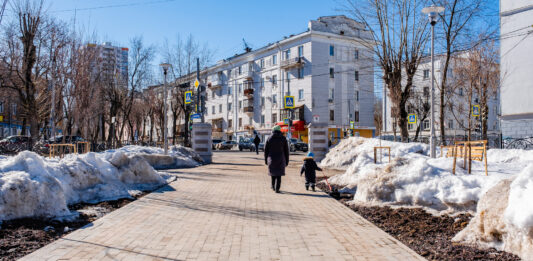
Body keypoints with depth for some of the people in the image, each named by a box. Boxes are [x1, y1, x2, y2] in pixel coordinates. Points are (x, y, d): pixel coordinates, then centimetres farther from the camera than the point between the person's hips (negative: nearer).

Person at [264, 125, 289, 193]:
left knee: (273, 173, 20)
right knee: (279, 175, 2)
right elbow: (286, 151, 1)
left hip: (271, 159, 1)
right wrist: (287, 161, 8)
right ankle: (277, 189, -3)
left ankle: (273, 186, 27)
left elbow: (266, 150, 2)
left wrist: (266, 160, 10)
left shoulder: (269, 139, 0)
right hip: (280, 159, -1)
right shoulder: (283, 139, -1)